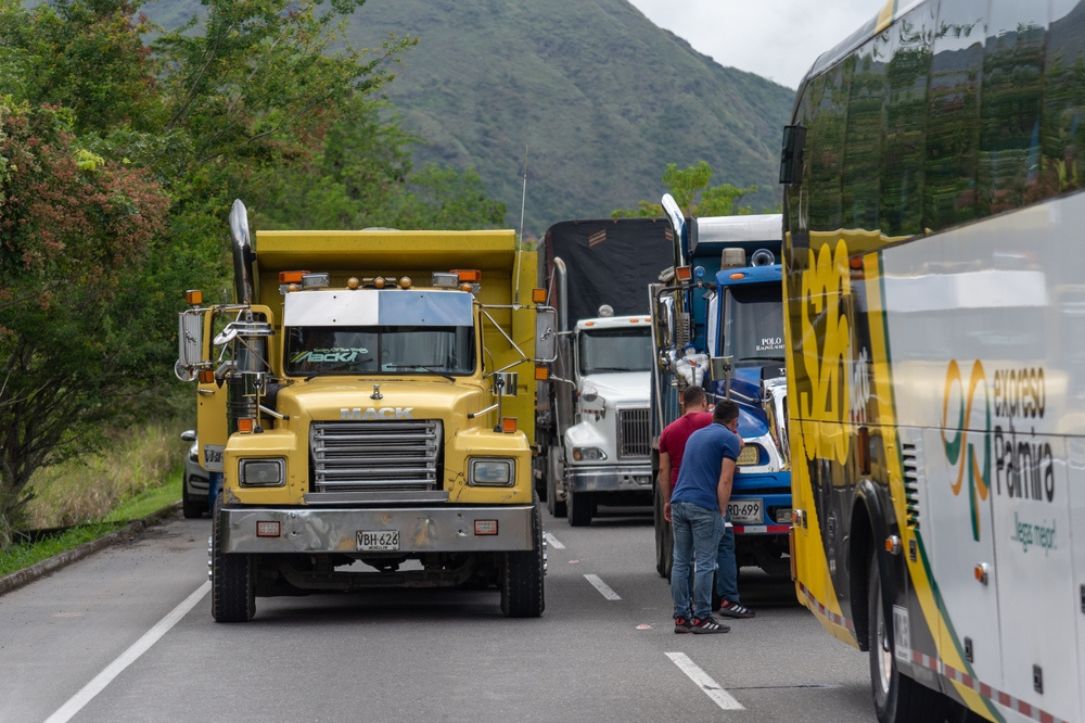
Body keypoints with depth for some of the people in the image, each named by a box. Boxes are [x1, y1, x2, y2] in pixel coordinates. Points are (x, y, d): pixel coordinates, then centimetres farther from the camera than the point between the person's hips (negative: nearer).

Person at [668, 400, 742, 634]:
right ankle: (701, 618, -2)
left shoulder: (696, 435, 23)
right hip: (704, 506, -7)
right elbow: (725, 480, -9)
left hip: (679, 502, 7)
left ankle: (681, 617, 9)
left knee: (680, 562, 7)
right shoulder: (730, 439, -1)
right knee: (704, 564, -2)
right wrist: (722, 511, -5)